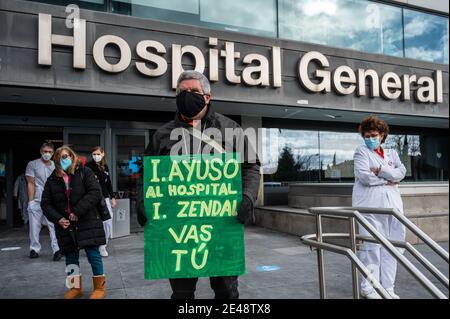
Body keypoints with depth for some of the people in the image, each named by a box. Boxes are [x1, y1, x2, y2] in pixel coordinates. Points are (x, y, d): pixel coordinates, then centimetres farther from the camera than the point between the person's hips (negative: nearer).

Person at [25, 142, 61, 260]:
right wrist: (31, 201, -5)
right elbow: (31, 184, 1)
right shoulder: (32, 164, 4)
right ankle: (34, 249, 20)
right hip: (36, 201, -1)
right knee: (34, 226, 6)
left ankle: (57, 250, -8)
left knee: (54, 225, -8)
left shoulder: (55, 165, 11)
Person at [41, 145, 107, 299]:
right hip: (65, 225, 4)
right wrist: (58, 219, -7)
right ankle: (76, 288, 30)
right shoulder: (52, 179, 8)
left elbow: (95, 193, -13)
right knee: (71, 256, 13)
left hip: (87, 223, -4)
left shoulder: (84, 172, -3)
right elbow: (45, 203, 9)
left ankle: (99, 287, 14)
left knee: (93, 254, -1)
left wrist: (78, 211, -18)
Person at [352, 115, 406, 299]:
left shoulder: (392, 153, 22)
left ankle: (387, 287, 13)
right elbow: (363, 175, -9)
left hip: (392, 205, 5)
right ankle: (368, 288, 2)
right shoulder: (361, 152, 7)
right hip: (370, 205, -5)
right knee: (371, 246, -6)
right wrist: (387, 180, -2)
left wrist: (380, 171, -10)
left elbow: (402, 172, 4)